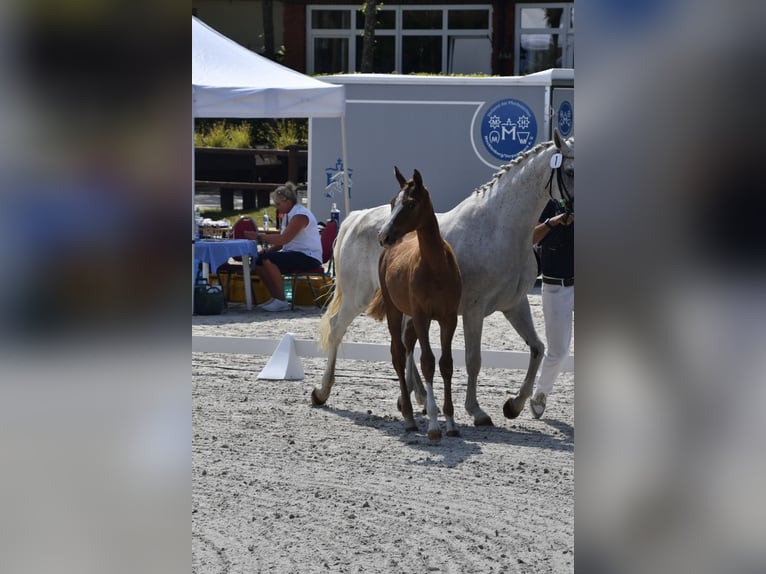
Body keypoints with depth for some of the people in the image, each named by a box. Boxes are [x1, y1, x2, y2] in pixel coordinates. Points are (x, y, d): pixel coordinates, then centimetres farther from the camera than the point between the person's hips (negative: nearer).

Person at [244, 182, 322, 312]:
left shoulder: (300, 215, -15)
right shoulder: (288, 215, 16)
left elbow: (284, 239, -26)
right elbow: (281, 241, 15)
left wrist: (259, 237, -23)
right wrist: (268, 250, -4)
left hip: (308, 257, -9)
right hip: (294, 254, 10)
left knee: (268, 260, -27)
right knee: (258, 261, -5)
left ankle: (281, 301, -22)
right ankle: (275, 298, 2)